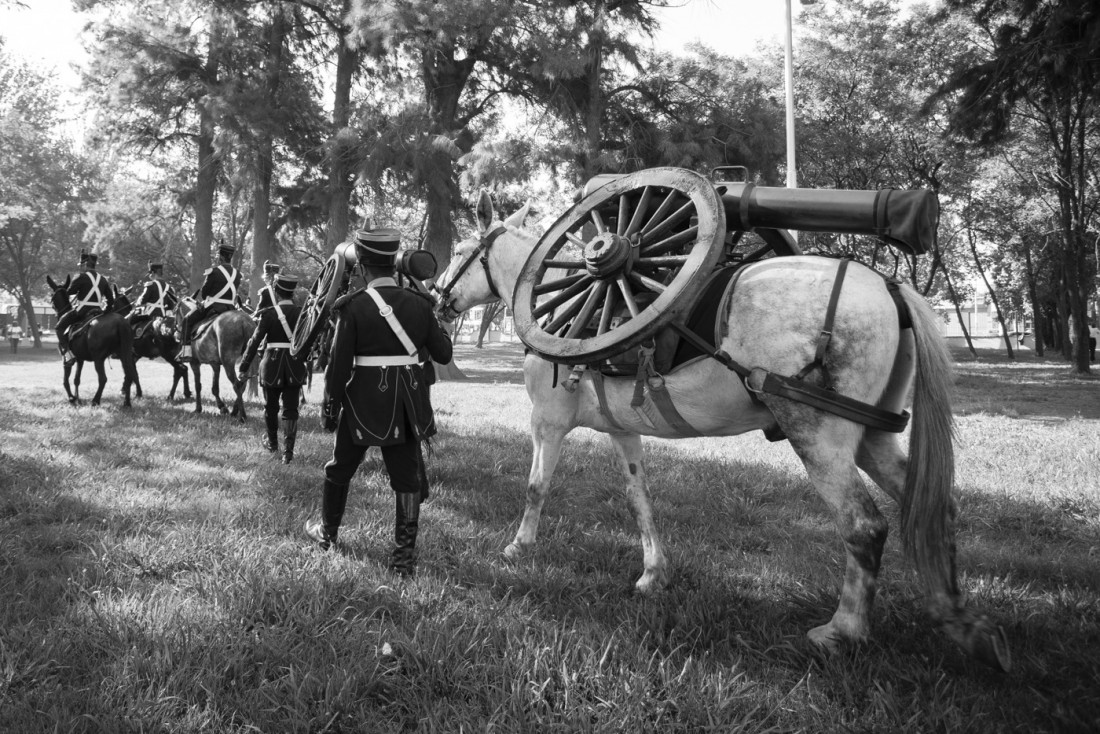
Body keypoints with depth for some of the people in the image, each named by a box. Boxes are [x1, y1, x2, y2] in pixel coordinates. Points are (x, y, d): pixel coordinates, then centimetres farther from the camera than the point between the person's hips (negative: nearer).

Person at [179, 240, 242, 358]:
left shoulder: (213, 271, -11)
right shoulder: (237, 273, 6)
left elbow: (203, 293, -2)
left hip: (213, 307, -5)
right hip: (231, 308, 5)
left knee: (187, 320, 10)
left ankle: (186, 350, 1)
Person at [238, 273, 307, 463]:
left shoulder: (268, 314, -9)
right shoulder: (302, 314, -1)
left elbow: (255, 341, -9)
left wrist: (244, 367, -4)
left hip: (272, 365, -1)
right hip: (295, 367, 2)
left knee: (271, 407, 19)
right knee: (291, 410, 5)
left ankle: (272, 442, 37)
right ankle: (288, 450, -4)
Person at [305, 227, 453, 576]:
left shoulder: (353, 307, -12)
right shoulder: (419, 303, -2)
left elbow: (338, 364, -12)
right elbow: (443, 354, 3)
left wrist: (330, 407, -1)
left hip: (362, 405, -2)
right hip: (407, 407, 2)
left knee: (339, 470, 20)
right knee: (407, 477, 8)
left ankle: (327, 533, 38)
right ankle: (405, 554, 9)